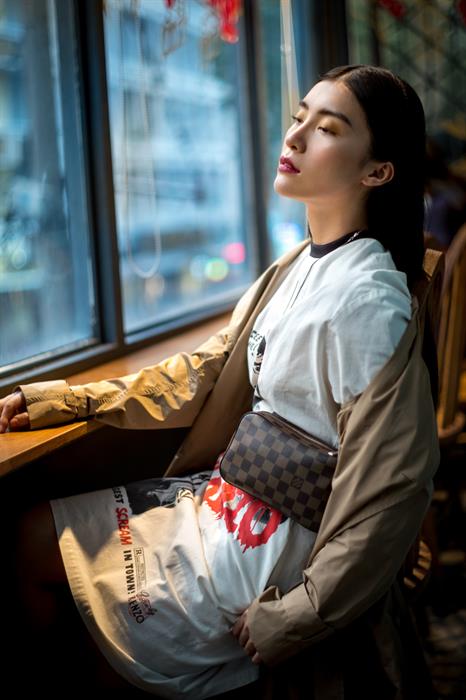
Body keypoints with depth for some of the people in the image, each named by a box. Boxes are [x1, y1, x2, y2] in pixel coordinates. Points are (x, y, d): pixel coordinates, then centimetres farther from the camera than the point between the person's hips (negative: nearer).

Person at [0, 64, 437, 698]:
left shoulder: (367, 299, -25)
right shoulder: (300, 266, 5)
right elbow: (204, 374, 13)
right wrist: (70, 399, 12)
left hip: (274, 541, -8)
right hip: (234, 493, 8)